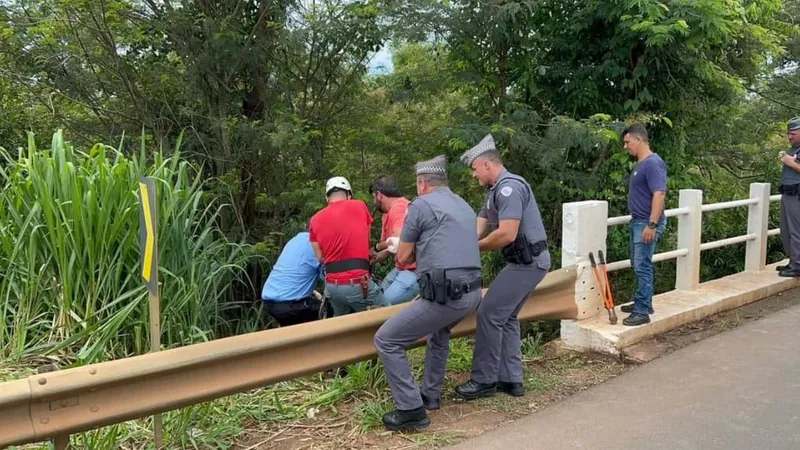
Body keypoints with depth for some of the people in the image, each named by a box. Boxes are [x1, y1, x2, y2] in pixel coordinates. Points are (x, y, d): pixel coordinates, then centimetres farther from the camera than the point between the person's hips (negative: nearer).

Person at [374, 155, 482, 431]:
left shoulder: (421, 204, -1)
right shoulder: (464, 206, 21)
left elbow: (403, 258, 4)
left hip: (445, 295, -8)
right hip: (472, 292, 9)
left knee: (386, 341, 1)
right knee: (439, 332, 37)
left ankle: (411, 411, 0)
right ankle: (430, 395, 39)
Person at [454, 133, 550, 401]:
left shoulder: (509, 187, -18)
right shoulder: (495, 191, 15)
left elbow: (506, 234, -26)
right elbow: (477, 229, 9)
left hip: (527, 262, -10)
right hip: (525, 261, 10)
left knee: (489, 313, -6)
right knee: (506, 317, 14)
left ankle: (484, 380, 3)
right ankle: (511, 379, 19)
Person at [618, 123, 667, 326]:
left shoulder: (653, 163, -18)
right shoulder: (640, 164, 13)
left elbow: (659, 194, -25)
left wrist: (652, 225, -28)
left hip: (647, 223, -10)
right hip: (637, 222, 10)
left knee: (643, 267, -7)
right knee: (639, 266, 16)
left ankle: (642, 312, -4)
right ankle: (642, 302, 26)